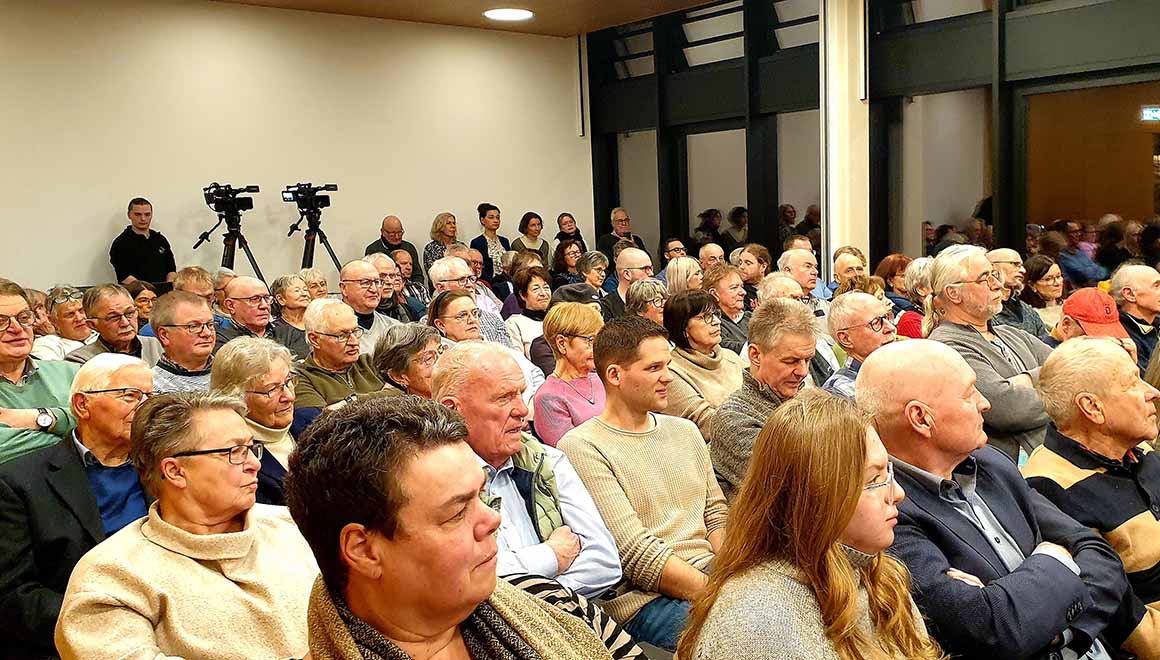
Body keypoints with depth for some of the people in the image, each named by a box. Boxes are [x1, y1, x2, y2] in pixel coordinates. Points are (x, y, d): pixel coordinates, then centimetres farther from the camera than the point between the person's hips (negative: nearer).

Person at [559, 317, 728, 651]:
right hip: (645, 598, -7)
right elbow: (635, 554, -13)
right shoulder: (581, 447, -7)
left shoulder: (685, 431, 18)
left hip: (713, 575, 7)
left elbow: (716, 515, 16)